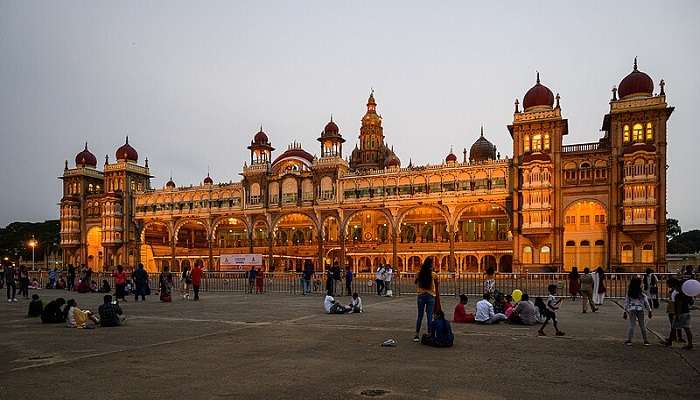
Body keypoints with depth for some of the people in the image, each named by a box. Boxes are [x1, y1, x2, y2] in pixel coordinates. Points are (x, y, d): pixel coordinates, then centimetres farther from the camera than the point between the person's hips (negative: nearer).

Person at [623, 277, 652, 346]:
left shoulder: (629, 294, -1)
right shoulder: (641, 294, -6)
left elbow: (626, 303, 2)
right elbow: (646, 303, -1)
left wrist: (625, 312, 9)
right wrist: (649, 311, 9)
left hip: (631, 310, 1)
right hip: (640, 310, -1)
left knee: (631, 325, 1)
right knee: (642, 325, 10)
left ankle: (629, 340, -5)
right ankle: (645, 340, 16)